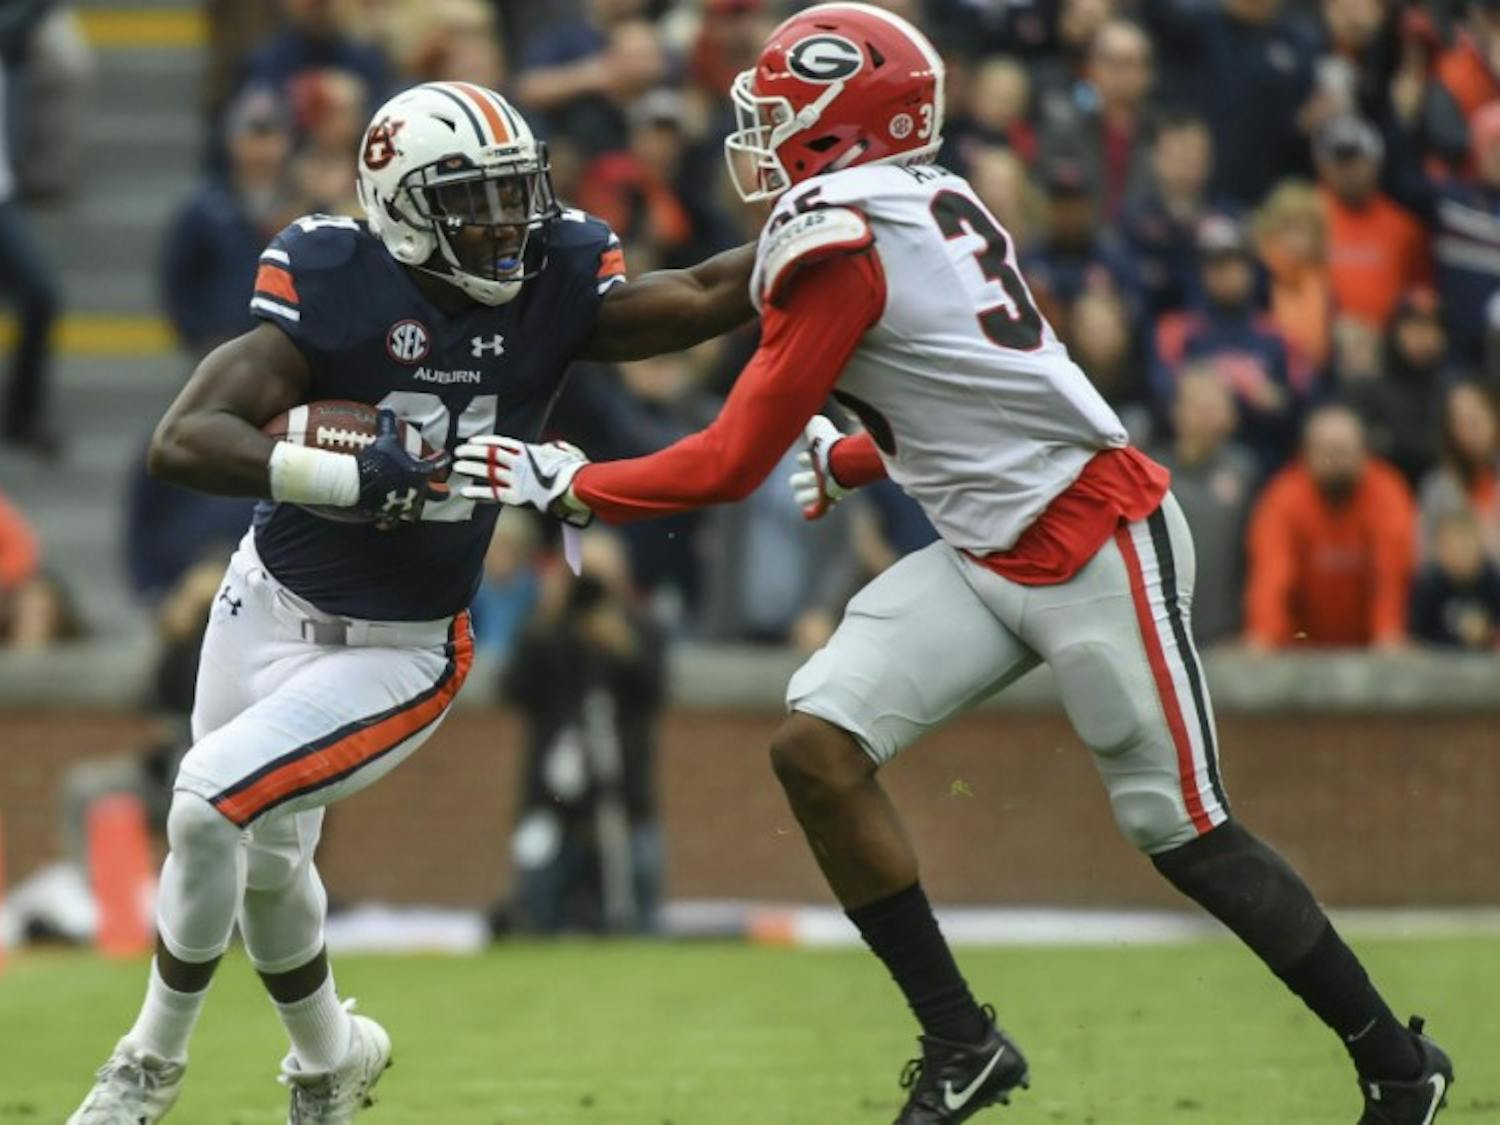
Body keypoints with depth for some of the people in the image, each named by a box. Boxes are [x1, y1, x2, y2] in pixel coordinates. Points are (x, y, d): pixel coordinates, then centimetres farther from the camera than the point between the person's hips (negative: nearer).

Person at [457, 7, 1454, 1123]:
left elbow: (732, 465, -12)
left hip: (1098, 547, -9)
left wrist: (564, 481, -2)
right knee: (817, 744, -4)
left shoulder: (833, 238, -15)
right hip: (990, 557, 9)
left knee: (1185, 833, -2)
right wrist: (845, 461, 37)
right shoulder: (928, 199, 9)